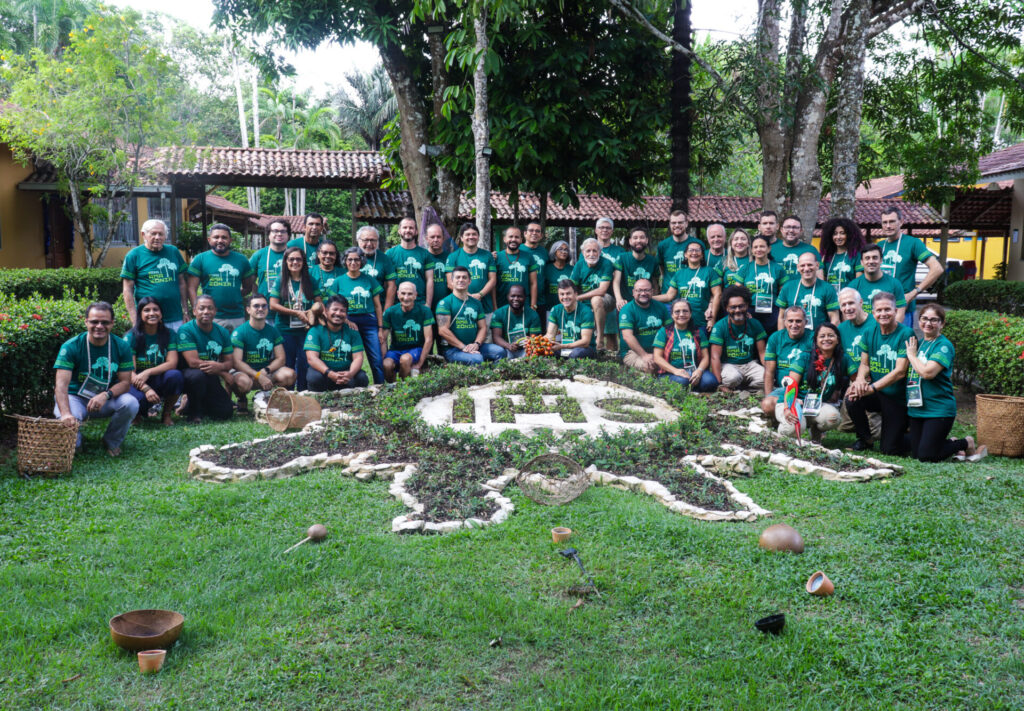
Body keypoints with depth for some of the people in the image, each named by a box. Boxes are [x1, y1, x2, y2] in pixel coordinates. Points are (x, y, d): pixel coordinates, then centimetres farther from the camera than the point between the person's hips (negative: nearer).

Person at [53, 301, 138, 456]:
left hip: (107, 399, 2)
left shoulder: (121, 347, -5)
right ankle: (75, 442, 5)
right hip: (76, 397, -2)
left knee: (131, 404, -28)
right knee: (67, 421, -35)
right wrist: (65, 413, -42)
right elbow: (61, 383, -24)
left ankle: (112, 442, 0)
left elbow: (125, 382, -6)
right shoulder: (71, 347, -14)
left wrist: (106, 395, -29)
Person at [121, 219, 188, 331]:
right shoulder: (133, 255, 0)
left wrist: (185, 311, 8)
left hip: (176, 319, 3)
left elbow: (182, 283, 14)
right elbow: (127, 290, -1)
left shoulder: (173, 251, 10)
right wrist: (135, 321, -8)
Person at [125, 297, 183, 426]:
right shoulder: (131, 337, -6)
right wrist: (146, 389, -32)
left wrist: (148, 372, -26)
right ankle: (139, 412, 4)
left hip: (160, 381, 2)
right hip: (137, 384, -2)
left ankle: (167, 414, -8)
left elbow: (172, 363, -9)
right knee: (136, 400, -37)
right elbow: (129, 370, -14)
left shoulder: (169, 334, 2)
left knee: (175, 375, -32)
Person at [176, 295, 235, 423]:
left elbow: (229, 362, 2)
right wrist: (224, 373, -18)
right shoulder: (186, 330, -14)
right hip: (187, 375, -5)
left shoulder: (222, 332, 2)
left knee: (225, 412, -12)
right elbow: (193, 362, -21)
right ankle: (193, 412, -11)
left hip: (210, 379, 5)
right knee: (198, 374, -39)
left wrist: (219, 367, -25)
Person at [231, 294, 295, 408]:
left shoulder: (273, 331, 5)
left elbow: (281, 358, 1)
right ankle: (242, 400, -1)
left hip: (267, 372, 4)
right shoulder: (239, 332, -9)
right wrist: (258, 376, -29)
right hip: (245, 371, -4)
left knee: (289, 375, -24)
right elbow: (237, 362, -17)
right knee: (243, 381, -40)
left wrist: (266, 370, -20)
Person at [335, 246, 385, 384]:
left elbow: (377, 305, 8)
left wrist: (380, 328, 4)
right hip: (348, 322, 0)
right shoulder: (339, 281, 6)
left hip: (369, 322, 0)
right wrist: (346, 321, -8)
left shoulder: (369, 279, 7)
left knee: (377, 361, -7)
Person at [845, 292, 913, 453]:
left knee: (890, 450, -3)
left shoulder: (906, 334, -16)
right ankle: (864, 438, 0)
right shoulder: (870, 333, 1)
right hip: (876, 394, 4)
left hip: (898, 398, -4)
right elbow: (864, 364, 5)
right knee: (852, 400, -29)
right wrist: (860, 380, -19)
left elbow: (900, 372, -21)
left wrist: (871, 388, -29)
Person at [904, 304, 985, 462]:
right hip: (916, 407, 7)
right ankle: (953, 444, 35)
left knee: (926, 456, -6)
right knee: (915, 454, 10)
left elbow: (928, 372, -26)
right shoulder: (919, 343, 11)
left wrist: (911, 355, -13)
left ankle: (966, 443, 17)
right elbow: (908, 370, 22)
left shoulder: (944, 345, -12)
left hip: (938, 410, -7)